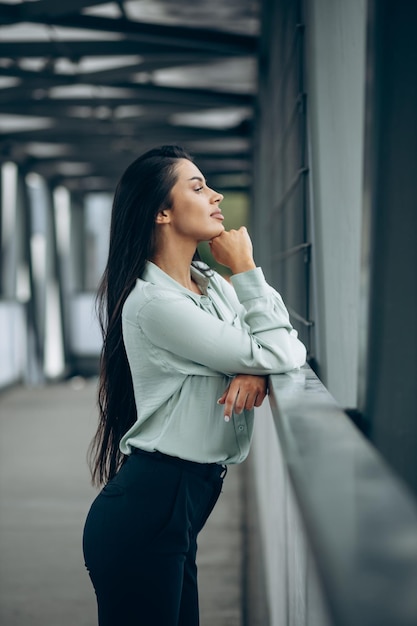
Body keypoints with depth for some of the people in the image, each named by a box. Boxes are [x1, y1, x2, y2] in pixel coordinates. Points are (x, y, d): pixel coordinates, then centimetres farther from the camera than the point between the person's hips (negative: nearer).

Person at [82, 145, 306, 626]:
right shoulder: (154, 303, -18)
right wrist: (246, 271, -7)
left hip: (184, 501, 9)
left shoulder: (211, 285, 10)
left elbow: (290, 347, 11)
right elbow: (270, 355, -15)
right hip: (146, 511, -9)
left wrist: (256, 367, -10)